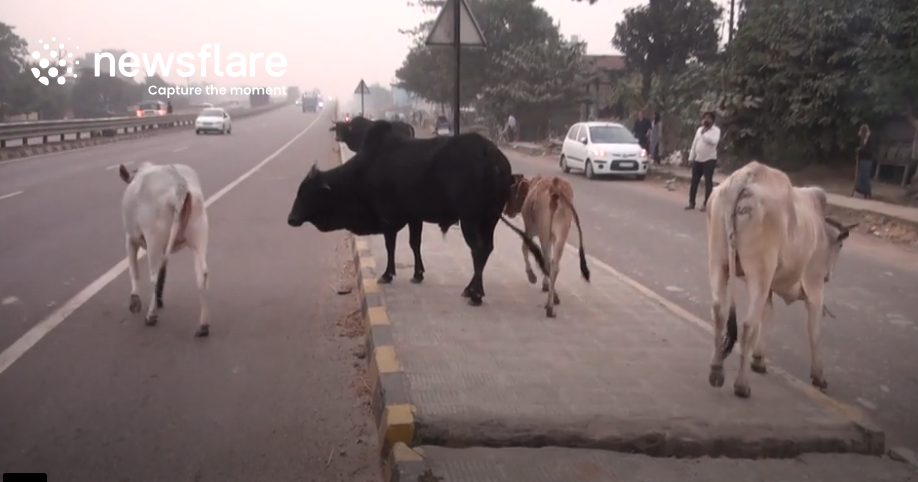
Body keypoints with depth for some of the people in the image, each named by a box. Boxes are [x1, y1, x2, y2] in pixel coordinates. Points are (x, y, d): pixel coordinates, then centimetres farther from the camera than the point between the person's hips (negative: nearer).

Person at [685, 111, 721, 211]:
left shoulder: (716, 130, -6)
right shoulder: (699, 129, 13)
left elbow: (714, 141, -25)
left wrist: (704, 133, -19)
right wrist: (691, 157, 10)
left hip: (709, 159, -6)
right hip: (698, 159, 6)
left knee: (708, 182, -4)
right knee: (694, 181, 7)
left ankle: (706, 204, 0)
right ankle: (691, 202, 14)